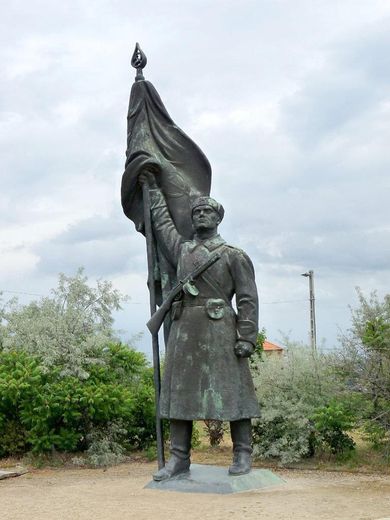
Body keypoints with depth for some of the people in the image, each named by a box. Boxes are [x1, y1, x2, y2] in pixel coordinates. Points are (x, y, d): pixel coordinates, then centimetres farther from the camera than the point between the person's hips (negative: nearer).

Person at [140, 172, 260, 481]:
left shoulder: (234, 256, 5)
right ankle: (179, 457, 9)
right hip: (183, 328, 5)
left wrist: (247, 337, -11)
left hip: (219, 328, -5)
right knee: (179, 390, 3)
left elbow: (248, 299, -1)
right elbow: (162, 222, 35)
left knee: (231, 388, -3)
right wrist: (154, 188, 41)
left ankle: (243, 454, 5)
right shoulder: (181, 249, 19)